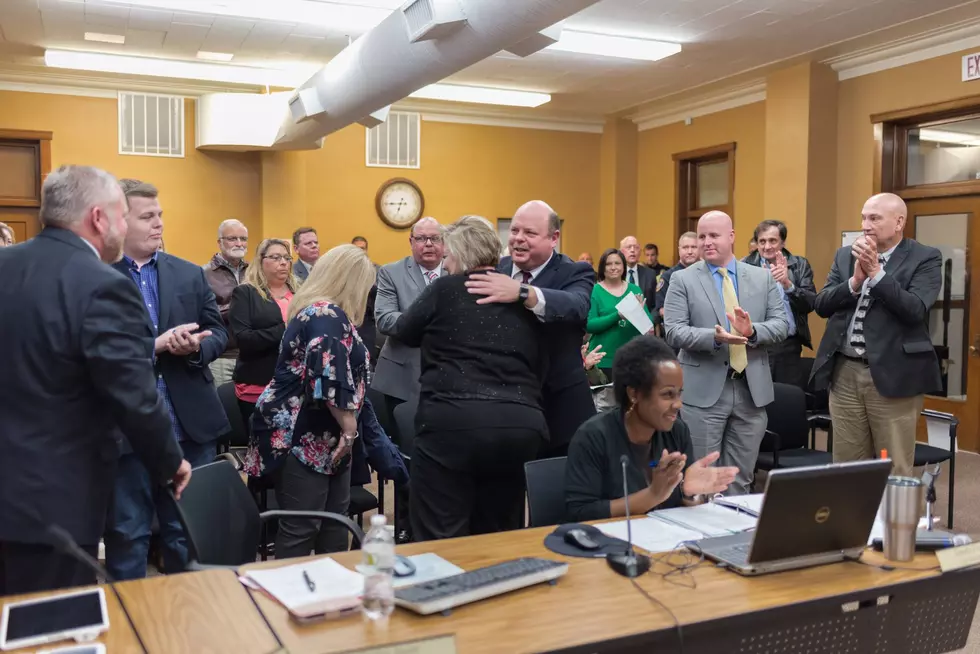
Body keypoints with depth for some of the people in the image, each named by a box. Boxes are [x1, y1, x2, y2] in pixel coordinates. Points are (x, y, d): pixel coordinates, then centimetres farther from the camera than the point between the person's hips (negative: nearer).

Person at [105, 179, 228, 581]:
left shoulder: (191, 274, 10)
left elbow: (218, 332, 10)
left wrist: (195, 347, -11)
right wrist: (155, 346, -21)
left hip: (190, 425, 4)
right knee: (126, 536, 11)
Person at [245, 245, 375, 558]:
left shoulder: (316, 310, 16)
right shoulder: (326, 315, -17)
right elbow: (330, 379, -28)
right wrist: (349, 426, -17)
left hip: (319, 436, 11)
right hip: (302, 438, -11)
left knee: (334, 522, 15)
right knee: (300, 529, -3)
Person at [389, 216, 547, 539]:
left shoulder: (446, 289, 2)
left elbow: (403, 332, 17)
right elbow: (539, 366, 17)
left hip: (453, 421, -4)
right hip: (521, 424, 5)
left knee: (442, 542, 2)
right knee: (499, 538, 15)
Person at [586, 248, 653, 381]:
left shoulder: (635, 290, 8)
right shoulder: (594, 290, -3)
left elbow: (650, 321, 7)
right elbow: (589, 325, -11)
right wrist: (617, 315, -22)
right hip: (604, 359, -3)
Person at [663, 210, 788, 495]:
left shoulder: (763, 277, 9)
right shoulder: (682, 279, 0)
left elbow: (781, 325, 3)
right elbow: (674, 332, -9)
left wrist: (753, 331, -18)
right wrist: (714, 337, -26)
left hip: (751, 389, 3)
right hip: (704, 391, -3)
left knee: (740, 480, 12)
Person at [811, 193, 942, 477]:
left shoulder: (925, 258, -2)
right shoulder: (845, 255, 11)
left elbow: (916, 310, -16)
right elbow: (821, 305, 3)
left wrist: (876, 271, -18)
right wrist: (855, 280, -12)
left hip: (892, 375, -4)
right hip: (844, 373, 4)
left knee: (894, 470, 3)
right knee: (845, 466, 11)